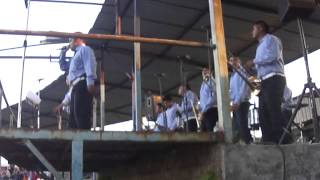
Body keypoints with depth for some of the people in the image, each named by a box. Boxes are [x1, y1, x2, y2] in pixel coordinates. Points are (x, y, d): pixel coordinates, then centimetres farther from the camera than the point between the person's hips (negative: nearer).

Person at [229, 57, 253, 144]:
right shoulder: (232, 75, 24)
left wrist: (237, 102, -21)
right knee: (237, 127, 6)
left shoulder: (242, 72, -2)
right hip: (235, 104, 8)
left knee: (242, 125, -14)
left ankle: (248, 143, -14)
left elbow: (244, 88, -13)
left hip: (242, 103, -8)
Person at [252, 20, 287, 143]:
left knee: (274, 112, -17)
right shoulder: (260, 47, 30)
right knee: (264, 115, 0)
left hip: (274, 79, -9)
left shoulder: (271, 39, 4)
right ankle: (269, 142, -3)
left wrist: (254, 61, -5)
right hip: (265, 81, 9)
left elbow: (273, 56, -14)